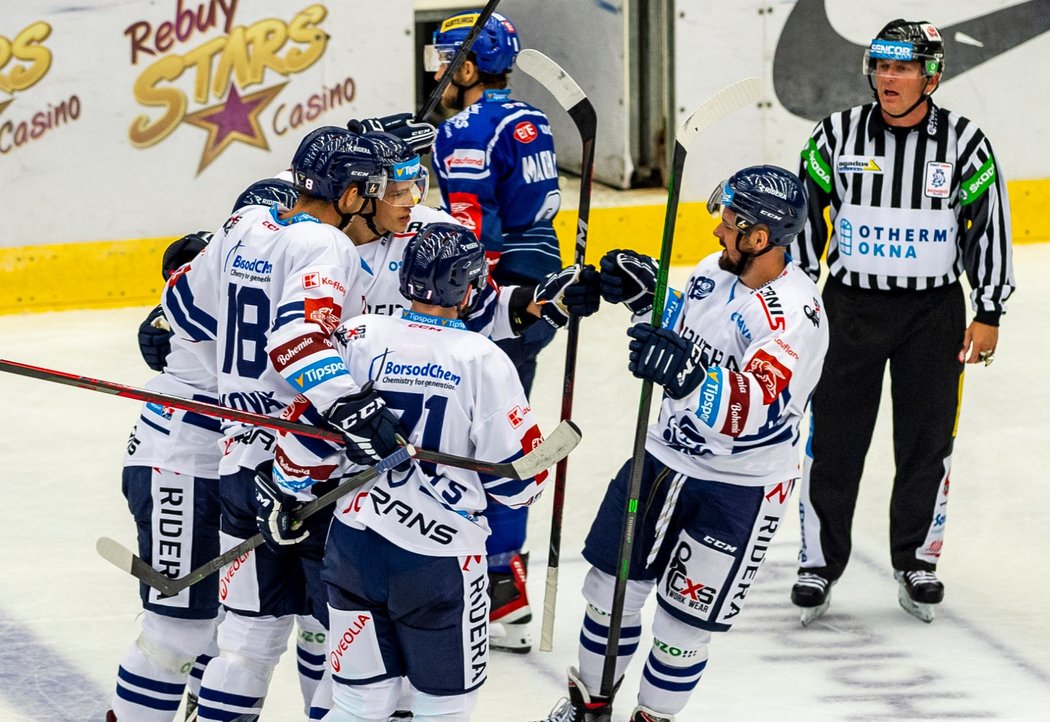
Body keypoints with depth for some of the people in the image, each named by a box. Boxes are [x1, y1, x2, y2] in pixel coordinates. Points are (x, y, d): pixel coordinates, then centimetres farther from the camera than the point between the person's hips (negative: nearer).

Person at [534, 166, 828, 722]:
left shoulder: (795, 315, -28)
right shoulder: (716, 270, -3)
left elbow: (756, 409, -41)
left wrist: (688, 375, -56)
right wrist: (646, 296, 0)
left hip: (741, 488, -7)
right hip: (666, 454, 7)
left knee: (683, 622, 3)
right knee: (611, 586, 14)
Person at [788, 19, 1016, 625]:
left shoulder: (965, 143, -5)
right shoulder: (837, 136, -4)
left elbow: (989, 226, 0)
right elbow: (804, 216, 3)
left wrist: (989, 314, -2)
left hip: (934, 312, 0)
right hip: (851, 307, 0)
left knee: (928, 440, 7)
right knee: (832, 440, 1)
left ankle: (917, 561, 21)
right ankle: (820, 563, 12)